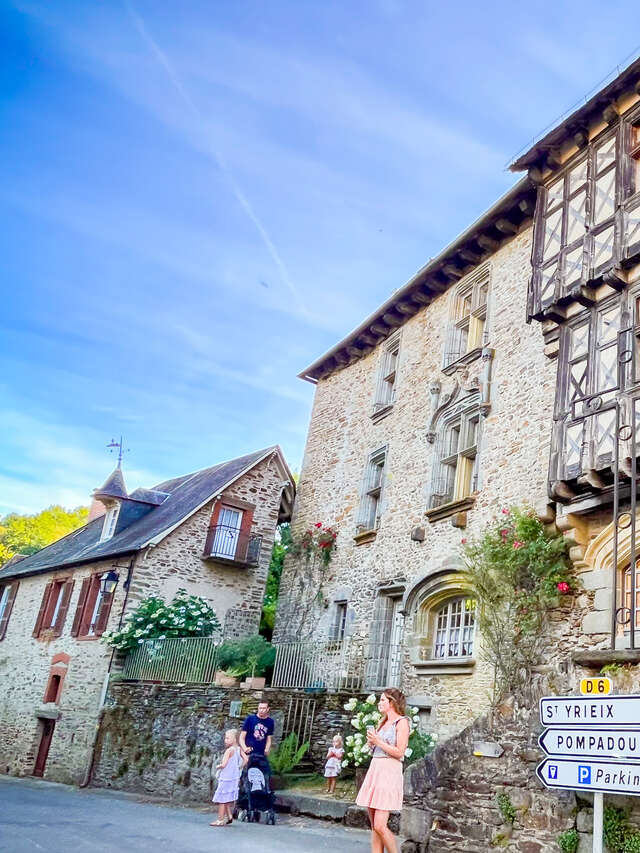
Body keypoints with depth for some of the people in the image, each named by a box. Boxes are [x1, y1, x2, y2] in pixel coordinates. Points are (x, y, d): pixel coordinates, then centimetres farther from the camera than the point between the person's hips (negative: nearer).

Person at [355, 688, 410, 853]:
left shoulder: (401, 722, -5)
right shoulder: (382, 723, 18)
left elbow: (399, 752, -13)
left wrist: (378, 741, -11)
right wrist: (371, 743, 4)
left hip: (389, 771, -8)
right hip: (374, 769, 8)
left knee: (380, 826, -13)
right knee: (374, 827, 7)